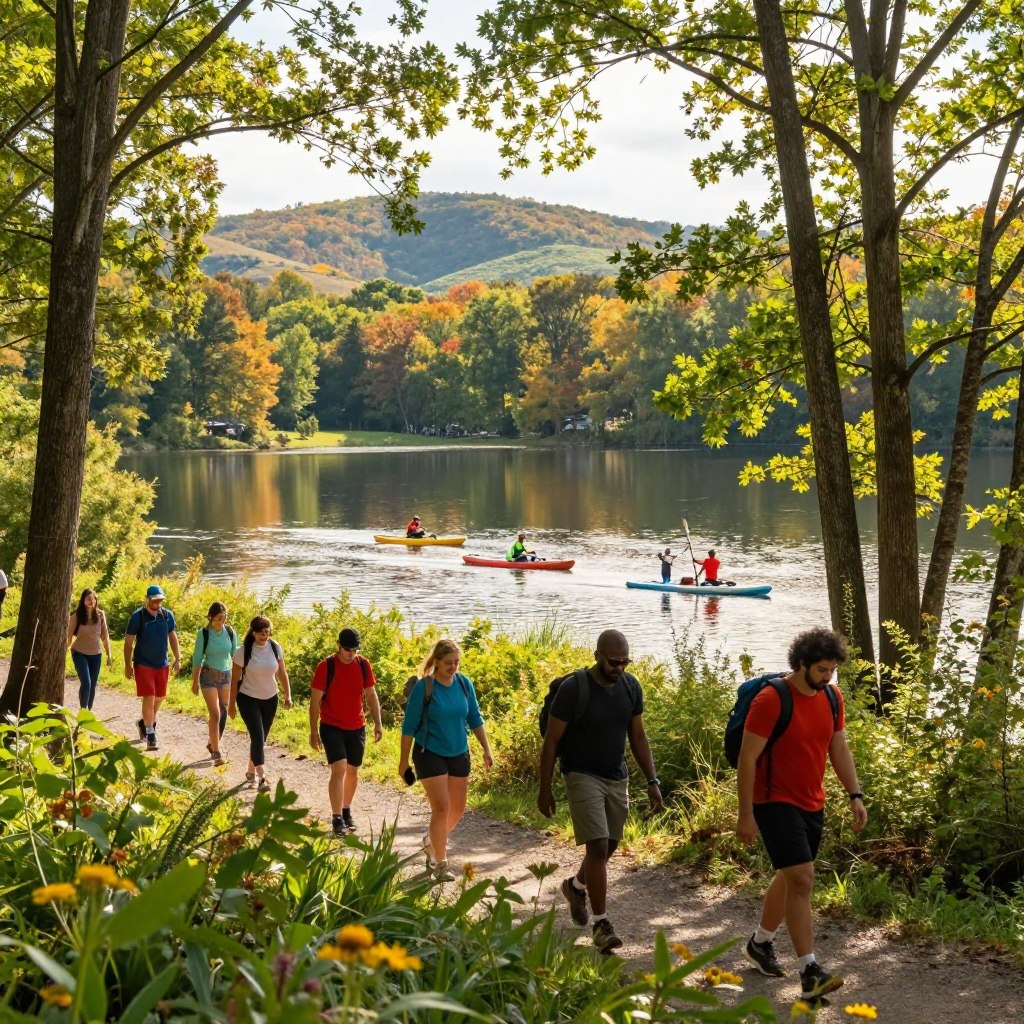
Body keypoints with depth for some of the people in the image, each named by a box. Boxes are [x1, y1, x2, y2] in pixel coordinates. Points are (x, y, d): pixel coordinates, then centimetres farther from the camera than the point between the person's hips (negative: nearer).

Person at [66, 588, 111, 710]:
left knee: (92, 685, 8)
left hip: (96, 654, 3)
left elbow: (105, 636, 3)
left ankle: (88, 711, 20)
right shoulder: (76, 615, -11)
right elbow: (69, 635, -6)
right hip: (80, 653, -3)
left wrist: (109, 655, 4)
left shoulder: (100, 614, -4)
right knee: (86, 683, -15)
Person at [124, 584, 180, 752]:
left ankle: (144, 722, 38)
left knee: (159, 697, 14)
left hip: (162, 664, 5)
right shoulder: (138, 616, -12)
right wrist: (128, 665, -8)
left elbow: (172, 636, 10)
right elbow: (128, 641, -7)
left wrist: (177, 658, 6)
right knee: (149, 697, -10)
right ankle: (150, 736, -7)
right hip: (143, 664, -5)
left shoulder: (167, 615, -1)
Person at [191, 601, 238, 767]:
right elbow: (197, 658, -4)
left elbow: (235, 654, 6)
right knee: (215, 714, -7)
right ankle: (216, 753, -2)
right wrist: (195, 681, -1)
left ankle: (213, 744, 27)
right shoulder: (203, 634, -11)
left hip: (226, 674, 4)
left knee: (223, 713, 7)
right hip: (209, 675, -4)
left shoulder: (230, 632, -3)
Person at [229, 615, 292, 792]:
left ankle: (250, 771, 31)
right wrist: (232, 703, -4)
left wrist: (287, 695, 2)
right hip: (248, 699, -4)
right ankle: (261, 778, -18)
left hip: (270, 699, 4)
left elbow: (282, 673, 6)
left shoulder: (275, 647, -5)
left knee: (261, 738, 12)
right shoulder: (243, 651, -15)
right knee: (257, 737, -16)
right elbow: (235, 679, -8)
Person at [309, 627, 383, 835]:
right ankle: (337, 819, -13)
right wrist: (313, 731, -11)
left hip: (357, 727, 4)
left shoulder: (363, 665, -2)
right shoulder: (326, 667, -13)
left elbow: (371, 695, 7)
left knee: (353, 771, 12)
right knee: (339, 769, -15)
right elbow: (315, 700, -9)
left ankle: (346, 811, 30)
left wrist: (378, 723, 1)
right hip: (332, 727, -4)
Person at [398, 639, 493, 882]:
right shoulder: (423, 687, -14)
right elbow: (409, 726, -8)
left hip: (459, 754, 5)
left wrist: (486, 749, 5)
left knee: (457, 809, 10)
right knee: (441, 808, -12)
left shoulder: (464, 684, -2)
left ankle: (432, 842, 36)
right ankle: (439, 864, -1)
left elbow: (475, 720, 9)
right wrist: (403, 761, -7)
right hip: (430, 754, -5)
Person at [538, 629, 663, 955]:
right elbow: (551, 741, -10)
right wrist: (545, 790, -8)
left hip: (617, 779, 6)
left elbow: (638, 737, 10)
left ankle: (576, 886, 43)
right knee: (598, 847, -14)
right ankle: (600, 922, -6)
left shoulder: (631, 687, 0)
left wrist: (652, 781, 5)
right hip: (583, 777, -6)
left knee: (608, 846, 14)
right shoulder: (573, 688, -16)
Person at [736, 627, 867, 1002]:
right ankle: (810, 973, -16)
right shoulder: (770, 700, -19)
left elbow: (839, 749, 13)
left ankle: (760, 943, 40)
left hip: (812, 805, 8)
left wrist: (855, 795, 3)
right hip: (776, 803, -8)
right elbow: (747, 759, -16)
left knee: (790, 877, 19)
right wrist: (746, 814, -17)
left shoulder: (832, 698, 3)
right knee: (802, 879, -16)